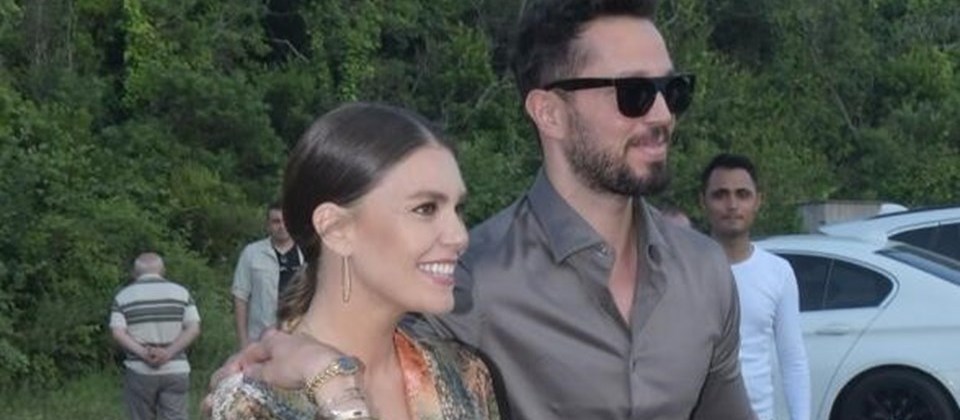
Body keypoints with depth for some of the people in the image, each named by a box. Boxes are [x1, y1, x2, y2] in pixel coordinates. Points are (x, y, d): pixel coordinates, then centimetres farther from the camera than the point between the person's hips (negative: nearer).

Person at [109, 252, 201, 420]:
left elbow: (118, 333, -9)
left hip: (139, 372, 0)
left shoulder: (123, 296, 3)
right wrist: (169, 352, -11)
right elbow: (193, 328, -3)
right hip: (175, 370, 0)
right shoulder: (181, 292, 7)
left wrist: (143, 353, -14)